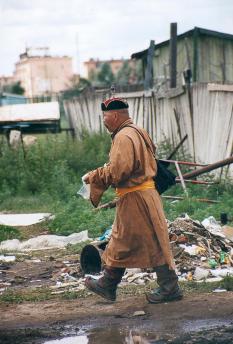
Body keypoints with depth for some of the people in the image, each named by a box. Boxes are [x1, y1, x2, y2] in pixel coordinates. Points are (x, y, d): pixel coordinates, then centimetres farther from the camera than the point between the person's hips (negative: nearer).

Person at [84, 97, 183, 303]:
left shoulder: (124, 137, -17)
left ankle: (170, 288, 4)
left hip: (135, 199, -10)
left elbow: (117, 172, -24)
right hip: (144, 192, 10)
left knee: (153, 243, -3)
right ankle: (107, 285, 25)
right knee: (121, 242, 16)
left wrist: (94, 176, -9)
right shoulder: (137, 132, 15)